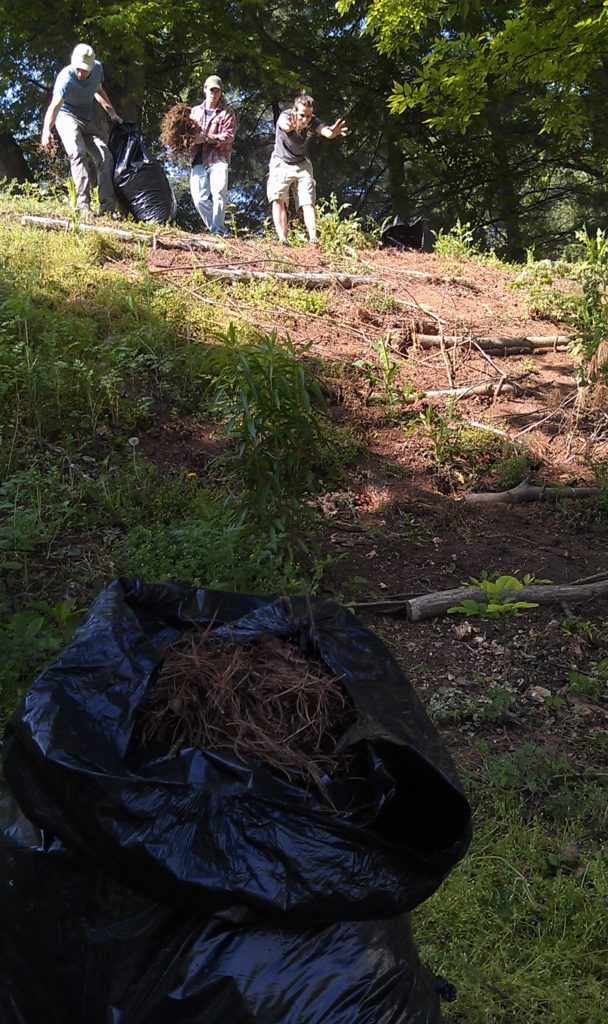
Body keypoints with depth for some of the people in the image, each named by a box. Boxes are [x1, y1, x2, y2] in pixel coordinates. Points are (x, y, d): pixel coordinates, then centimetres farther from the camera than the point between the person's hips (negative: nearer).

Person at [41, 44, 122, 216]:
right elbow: (55, 105, -41)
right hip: (67, 117, -6)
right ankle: (83, 204, -35)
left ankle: (106, 206, -9)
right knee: (78, 153, -28)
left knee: (105, 157, -8)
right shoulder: (66, 78, -27)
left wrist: (112, 113, 12)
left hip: (86, 120, 6)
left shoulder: (97, 68, -8)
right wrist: (46, 129, -57)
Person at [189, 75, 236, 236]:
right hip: (198, 160, 4)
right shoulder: (195, 111, 20)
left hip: (218, 159, -3)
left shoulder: (227, 112, 8)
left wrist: (205, 138, -14)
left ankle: (218, 231, -15)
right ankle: (214, 229, 3)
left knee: (218, 194, -18)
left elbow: (228, 137, -5)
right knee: (199, 198, -6)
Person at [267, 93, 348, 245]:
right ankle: (282, 238, -19)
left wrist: (333, 132, -62)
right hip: (281, 164, -2)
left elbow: (325, 132, -36)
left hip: (302, 165, 2)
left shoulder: (312, 121, -17)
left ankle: (313, 239, -18)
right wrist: (290, 125, -73)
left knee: (308, 203, -10)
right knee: (278, 200, -15)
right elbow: (284, 124, -48)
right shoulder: (285, 116, -24)